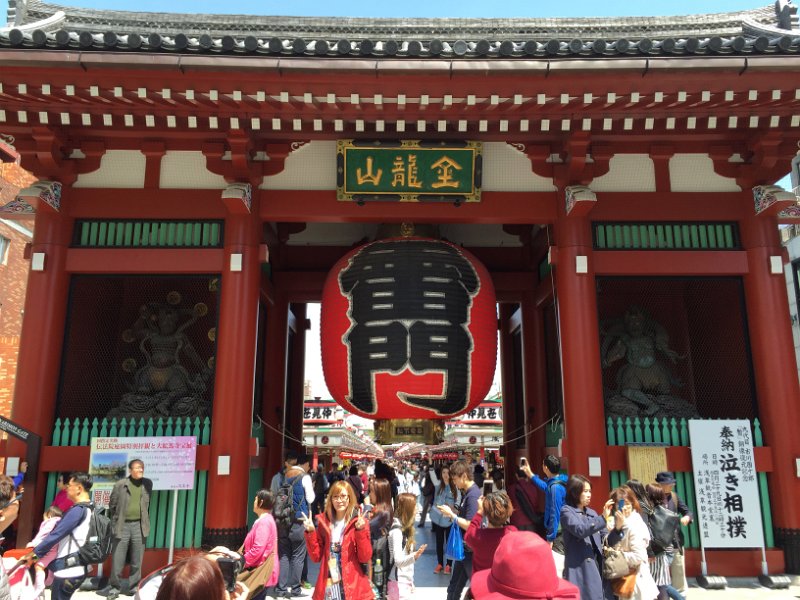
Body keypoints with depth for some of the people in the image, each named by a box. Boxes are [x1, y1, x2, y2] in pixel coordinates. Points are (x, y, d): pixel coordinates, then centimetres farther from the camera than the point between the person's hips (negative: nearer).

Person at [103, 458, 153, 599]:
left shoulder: (148, 483, 6)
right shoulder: (120, 485, -4)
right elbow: (112, 505, 3)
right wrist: (114, 523, 5)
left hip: (139, 526, 2)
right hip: (123, 525, -2)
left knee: (137, 561, 7)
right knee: (117, 559, 3)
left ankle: (134, 587, 18)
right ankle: (115, 587, 16)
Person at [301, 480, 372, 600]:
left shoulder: (358, 522, -3)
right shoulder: (323, 521, 6)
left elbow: (365, 558, -8)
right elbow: (316, 557, 6)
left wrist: (360, 531, -19)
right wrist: (311, 532, -5)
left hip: (352, 586, -2)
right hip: (327, 584, 3)